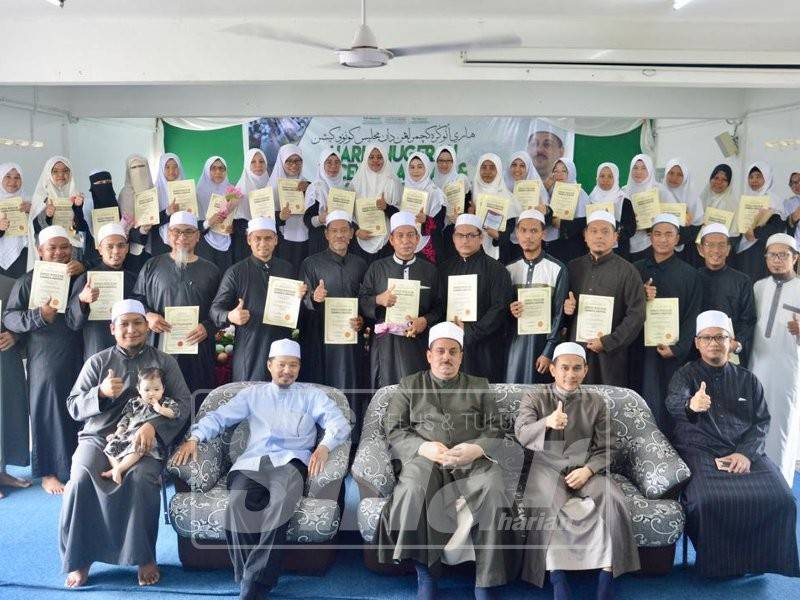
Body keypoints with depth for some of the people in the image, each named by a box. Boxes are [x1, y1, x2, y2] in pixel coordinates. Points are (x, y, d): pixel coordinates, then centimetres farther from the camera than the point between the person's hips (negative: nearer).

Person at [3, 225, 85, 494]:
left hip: (78, 358, 4)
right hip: (45, 361, -4)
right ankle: (49, 472, 13)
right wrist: (38, 315, -23)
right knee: (48, 414, 3)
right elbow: (8, 317, -5)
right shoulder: (28, 281, -1)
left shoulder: (80, 277, 13)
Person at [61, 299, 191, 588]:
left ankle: (145, 556, -14)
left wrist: (152, 426, -16)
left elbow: (183, 403, 2)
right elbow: (73, 407, 9)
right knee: (82, 478, -29)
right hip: (98, 437, 1)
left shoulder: (164, 362, 11)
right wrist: (101, 392, -13)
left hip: (145, 440, -1)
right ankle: (80, 558, -12)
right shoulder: (97, 361, 13)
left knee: (141, 478, -33)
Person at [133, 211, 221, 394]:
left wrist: (207, 328, -10)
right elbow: (137, 299, 13)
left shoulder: (210, 270, 12)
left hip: (197, 346, 0)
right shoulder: (153, 266, 13)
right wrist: (147, 316, -6)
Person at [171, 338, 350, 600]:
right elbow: (219, 416, 14)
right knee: (237, 505, -33)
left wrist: (324, 446, -16)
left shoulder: (311, 394, 20)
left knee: (280, 502, -36)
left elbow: (339, 422, 6)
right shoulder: (253, 394, 25)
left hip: (290, 461, -1)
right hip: (252, 462, 2)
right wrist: (194, 438, -6)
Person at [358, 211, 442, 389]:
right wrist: (378, 300, -12)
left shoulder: (430, 271, 10)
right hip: (385, 345, 0)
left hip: (418, 344, 0)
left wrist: (426, 321, -10)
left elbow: (439, 306, 7)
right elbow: (361, 302, 6)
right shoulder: (376, 268, 9)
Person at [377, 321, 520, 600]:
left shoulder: (479, 386, 21)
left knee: (494, 491, -32)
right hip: (423, 458, -1)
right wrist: (423, 447, -11)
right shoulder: (409, 385, 18)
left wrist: (477, 448, -11)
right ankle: (425, 573, -21)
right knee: (414, 490, -36)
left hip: (473, 459, 1)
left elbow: (495, 430, 12)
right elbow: (393, 429, 8)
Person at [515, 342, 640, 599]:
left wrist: (588, 469, -13)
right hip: (548, 470, -2)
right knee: (550, 507, -34)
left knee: (611, 502, -29)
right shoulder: (534, 399, 4)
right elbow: (521, 435, -15)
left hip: (586, 470, 2)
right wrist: (547, 422, -36)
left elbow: (606, 448, 7)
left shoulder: (596, 402, 10)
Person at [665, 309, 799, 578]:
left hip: (745, 453, 3)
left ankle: (756, 557, 1)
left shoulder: (748, 379, 18)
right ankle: (715, 561, -6)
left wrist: (746, 453, -12)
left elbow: (761, 421, 8)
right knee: (707, 501, -30)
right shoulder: (686, 374, 6)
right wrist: (690, 405, -42)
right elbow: (673, 402, -16)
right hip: (699, 452, -3)